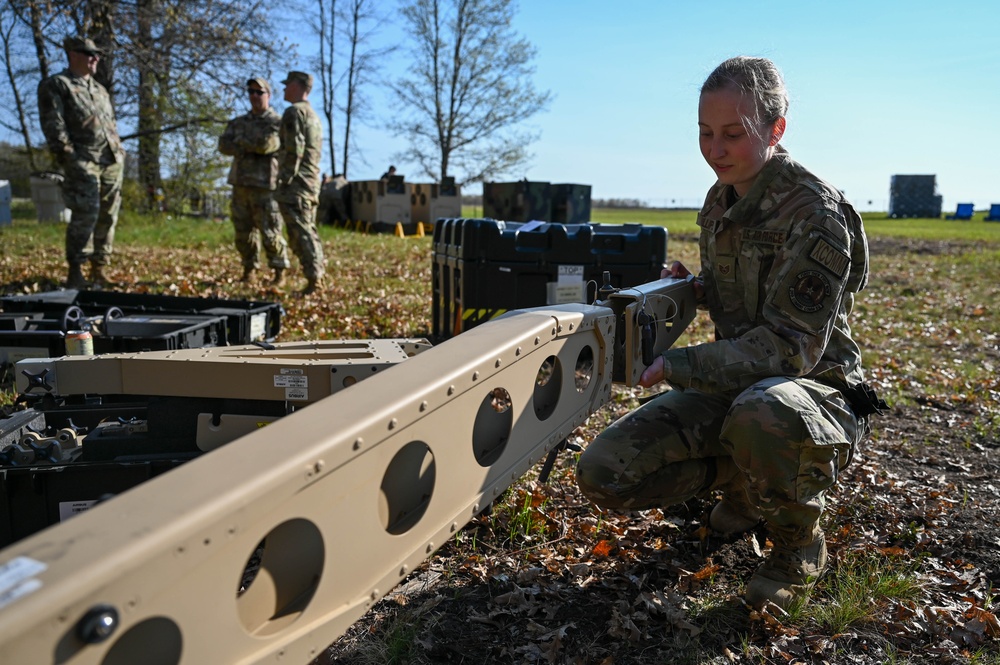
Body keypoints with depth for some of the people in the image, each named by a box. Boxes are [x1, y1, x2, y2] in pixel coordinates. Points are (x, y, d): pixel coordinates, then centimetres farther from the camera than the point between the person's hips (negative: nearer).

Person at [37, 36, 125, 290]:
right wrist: (67, 156, -16)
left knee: (108, 217, 4)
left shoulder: (99, 89, 26)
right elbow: (53, 124, -7)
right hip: (83, 161, -7)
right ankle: (75, 273, -7)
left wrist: (120, 152, 14)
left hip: (112, 161, 7)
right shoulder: (55, 85, 3)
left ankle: (99, 271, 10)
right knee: (86, 215, -14)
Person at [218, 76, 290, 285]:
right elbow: (224, 145, 1)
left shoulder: (277, 123, -2)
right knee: (243, 231, 8)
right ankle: (248, 270, 19)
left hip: (265, 186, -5)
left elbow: (266, 144, -19)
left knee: (270, 232, -5)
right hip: (241, 184, 6)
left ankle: (280, 272, 6)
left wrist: (242, 141, -6)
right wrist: (253, 147, -12)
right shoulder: (238, 122, 15)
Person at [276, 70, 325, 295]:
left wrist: (285, 180, -17)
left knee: (300, 232, -11)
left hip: (295, 182, -9)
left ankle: (313, 279, -15)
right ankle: (317, 275, 12)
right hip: (312, 181, 10)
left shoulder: (294, 112, -8)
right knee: (308, 230, 12)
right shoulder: (313, 115, 22)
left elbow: (294, 149, -18)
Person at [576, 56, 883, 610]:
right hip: (733, 386, 6)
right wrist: (689, 288, 0)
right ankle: (744, 481, 13)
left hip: (814, 391, -6)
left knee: (760, 413, -44)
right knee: (603, 472, -12)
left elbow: (790, 347, -24)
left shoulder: (813, 211, -17)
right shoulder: (720, 200, 7)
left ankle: (800, 541, -10)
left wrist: (673, 366, -27)